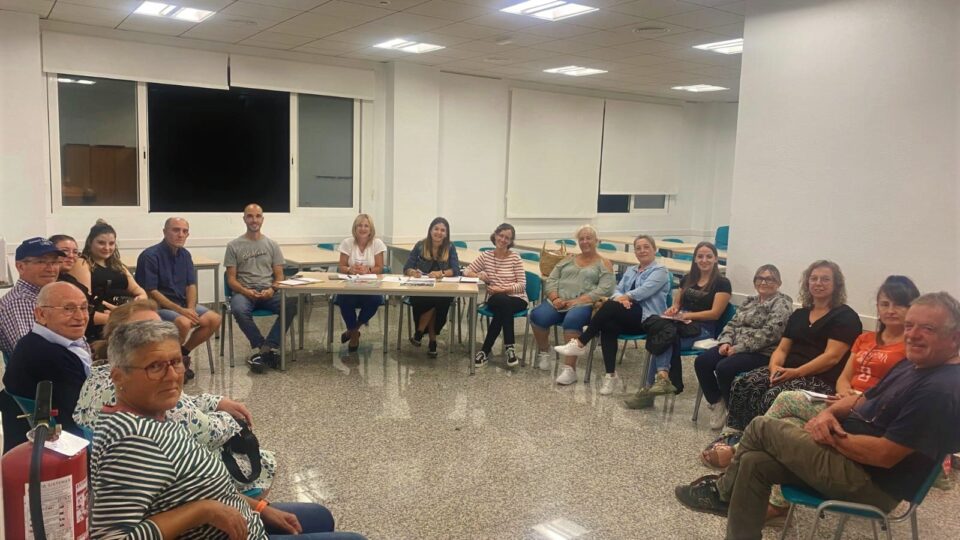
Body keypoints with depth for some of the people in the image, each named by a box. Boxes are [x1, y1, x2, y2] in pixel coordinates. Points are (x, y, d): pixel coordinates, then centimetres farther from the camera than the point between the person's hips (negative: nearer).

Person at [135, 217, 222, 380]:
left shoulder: (185, 255, 8)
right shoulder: (150, 256, -14)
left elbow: (191, 285, 9)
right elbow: (151, 292, -17)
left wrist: (191, 309, -11)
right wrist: (180, 310, -22)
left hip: (183, 305, 7)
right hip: (158, 306, -7)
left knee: (214, 319, -11)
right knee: (183, 323, -33)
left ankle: (182, 354, 7)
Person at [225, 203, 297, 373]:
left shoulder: (272, 245, 12)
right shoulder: (234, 245, 7)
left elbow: (279, 276, 9)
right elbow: (231, 279, 3)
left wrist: (272, 290, -14)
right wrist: (246, 291, -17)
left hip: (268, 292, 2)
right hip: (243, 291, -1)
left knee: (292, 303, -30)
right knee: (239, 309, -37)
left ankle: (263, 348, -28)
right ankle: (269, 348, -23)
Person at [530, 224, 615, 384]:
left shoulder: (604, 264, 10)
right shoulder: (568, 260, 23)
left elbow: (604, 290, -5)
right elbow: (551, 281, 15)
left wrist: (577, 301, -16)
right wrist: (555, 299, -7)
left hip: (584, 304, -4)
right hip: (559, 302, 4)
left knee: (572, 320, -39)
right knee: (537, 315, -27)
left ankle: (570, 369, -34)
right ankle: (544, 352, -2)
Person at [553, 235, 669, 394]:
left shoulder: (660, 270, 3)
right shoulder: (630, 271, 24)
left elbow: (644, 291, -14)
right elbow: (618, 291, 10)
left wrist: (624, 297, -11)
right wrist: (620, 299, -13)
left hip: (647, 318, -6)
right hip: (627, 316, 6)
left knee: (609, 306, -30)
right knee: (608, 325, -30)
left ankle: (580, 344, -22)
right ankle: (611, 375, -28)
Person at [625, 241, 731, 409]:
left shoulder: (722, 283, 0)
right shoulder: (687, 279, 19)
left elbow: (715, 313, -8)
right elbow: (676, 303, 25)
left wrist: (686, 315, -14)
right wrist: (673, 309, 0)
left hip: (704, 328, -5)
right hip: (682, 324, 5)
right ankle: (663, 377, -45)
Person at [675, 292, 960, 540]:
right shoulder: (911, 365, 10)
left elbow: (884, 455, -28)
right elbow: (862, 399, 18)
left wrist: (831, 437, -14)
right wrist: (828, 413, -4)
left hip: (870, 484, -10)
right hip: (849, 457, 10)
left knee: (762, 427, -6)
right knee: (754, 463, 0)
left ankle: (723, 490, 19)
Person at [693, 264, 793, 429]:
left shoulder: (782, 304, -6)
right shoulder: (749, 301, 19)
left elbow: (769, 333, -17)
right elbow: (733, 323, 16)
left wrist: (739, 348, -19)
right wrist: (726, 342, -6)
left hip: (762, 353, -7)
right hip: (735, 347, 7)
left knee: (724, 367, -29)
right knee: (701, 361, -14)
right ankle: (717, 403, 0)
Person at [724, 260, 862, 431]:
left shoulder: (846, 317, 2)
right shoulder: (799, 315, 22)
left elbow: (832, 357, -10)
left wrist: (797, 372, -20)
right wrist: (775, 367, -8)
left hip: (822, 379, -6)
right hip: (786, 371, 6)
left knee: (774, 397, -35)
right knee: (742, 385, -21)